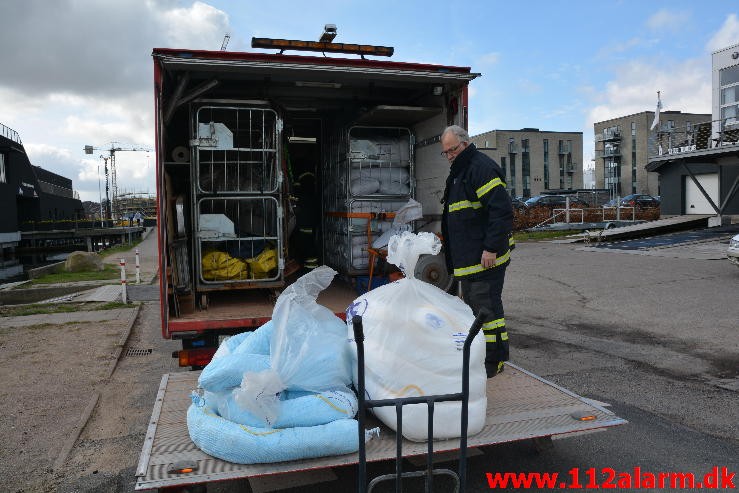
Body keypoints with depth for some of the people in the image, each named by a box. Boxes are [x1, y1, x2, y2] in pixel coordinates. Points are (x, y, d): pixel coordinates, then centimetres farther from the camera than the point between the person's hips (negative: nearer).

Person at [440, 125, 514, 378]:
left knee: (485, 307, -5)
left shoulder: (482, 168, -13)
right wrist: (454, 256, 24)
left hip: (485, 259, -10)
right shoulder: (458, 172, 19)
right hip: (467, 258, 11)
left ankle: (493, 361, 6)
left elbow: (502, 211, -21)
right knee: (471, 306, 17)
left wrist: (492, 248, -23)